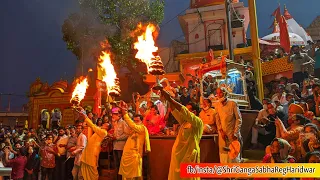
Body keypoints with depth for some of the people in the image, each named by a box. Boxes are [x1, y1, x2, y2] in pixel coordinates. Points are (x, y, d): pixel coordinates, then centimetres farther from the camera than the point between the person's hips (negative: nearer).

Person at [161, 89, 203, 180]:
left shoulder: (198, 122, -6)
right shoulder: (184, 121, 14)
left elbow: (185, 112, -18)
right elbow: (175, 111, 4)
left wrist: (170, 99, -21)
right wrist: (169, 100, -13)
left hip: (189, 156, -6)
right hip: (178, 155, 6)